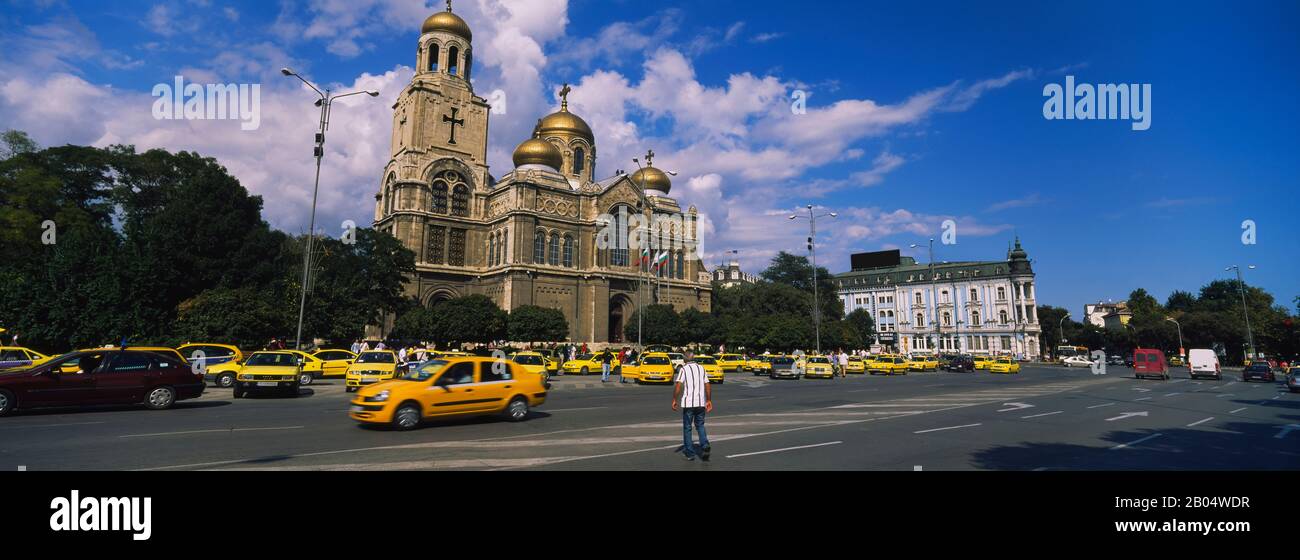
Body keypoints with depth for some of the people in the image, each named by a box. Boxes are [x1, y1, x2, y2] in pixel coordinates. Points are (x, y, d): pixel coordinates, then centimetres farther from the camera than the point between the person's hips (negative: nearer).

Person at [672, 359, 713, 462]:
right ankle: (705, 446, -3)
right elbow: (708, 385, 8)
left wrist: (674, 400, -11)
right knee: (700, 425, 18)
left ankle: (690, 453, 13)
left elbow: (678, 385, -16)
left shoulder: (683, 369, -4)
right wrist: (709, 401, 13)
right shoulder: (701, 368, 10)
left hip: (688, 403, -4)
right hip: (701, 402, 4)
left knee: (687, 427, 9)